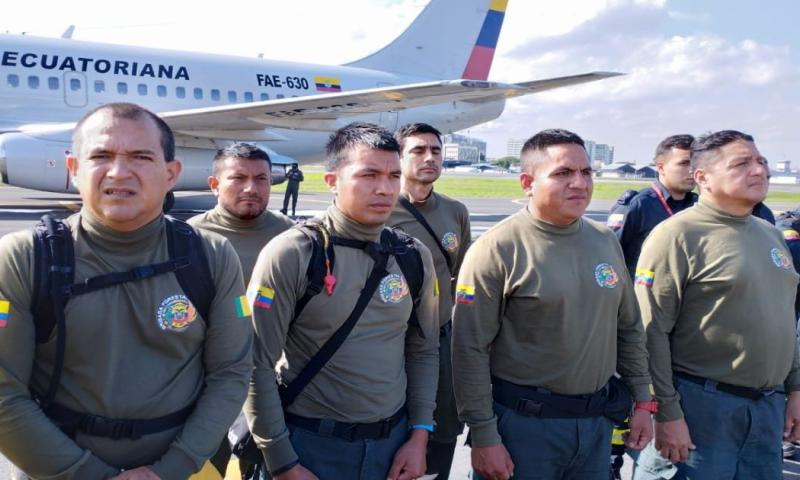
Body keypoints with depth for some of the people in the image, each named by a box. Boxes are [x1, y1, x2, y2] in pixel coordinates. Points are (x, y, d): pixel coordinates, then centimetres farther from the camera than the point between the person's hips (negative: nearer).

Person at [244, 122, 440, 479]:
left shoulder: (415, 257, 0)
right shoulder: (290, 255, -14)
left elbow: (424, 352, 8)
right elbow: (258, 366, -13)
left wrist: (419, 435, 1)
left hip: (394, 440, 5)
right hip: (311, 444, -4)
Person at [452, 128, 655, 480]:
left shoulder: (606, 241, 4)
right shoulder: (496, 250, -14)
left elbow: (629, 328, 13)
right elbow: (471, 350, -15)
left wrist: (642, 400, 11)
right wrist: (484, 437, -14)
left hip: (598, 418, 6)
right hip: (524, 422, -5)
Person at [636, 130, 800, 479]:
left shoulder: (770, 234, 12)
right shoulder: (677, 236, -13)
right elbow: (651, 332, -16)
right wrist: (667, 413, -16)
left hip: (770, 405, 7)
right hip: (703, 406, -7)